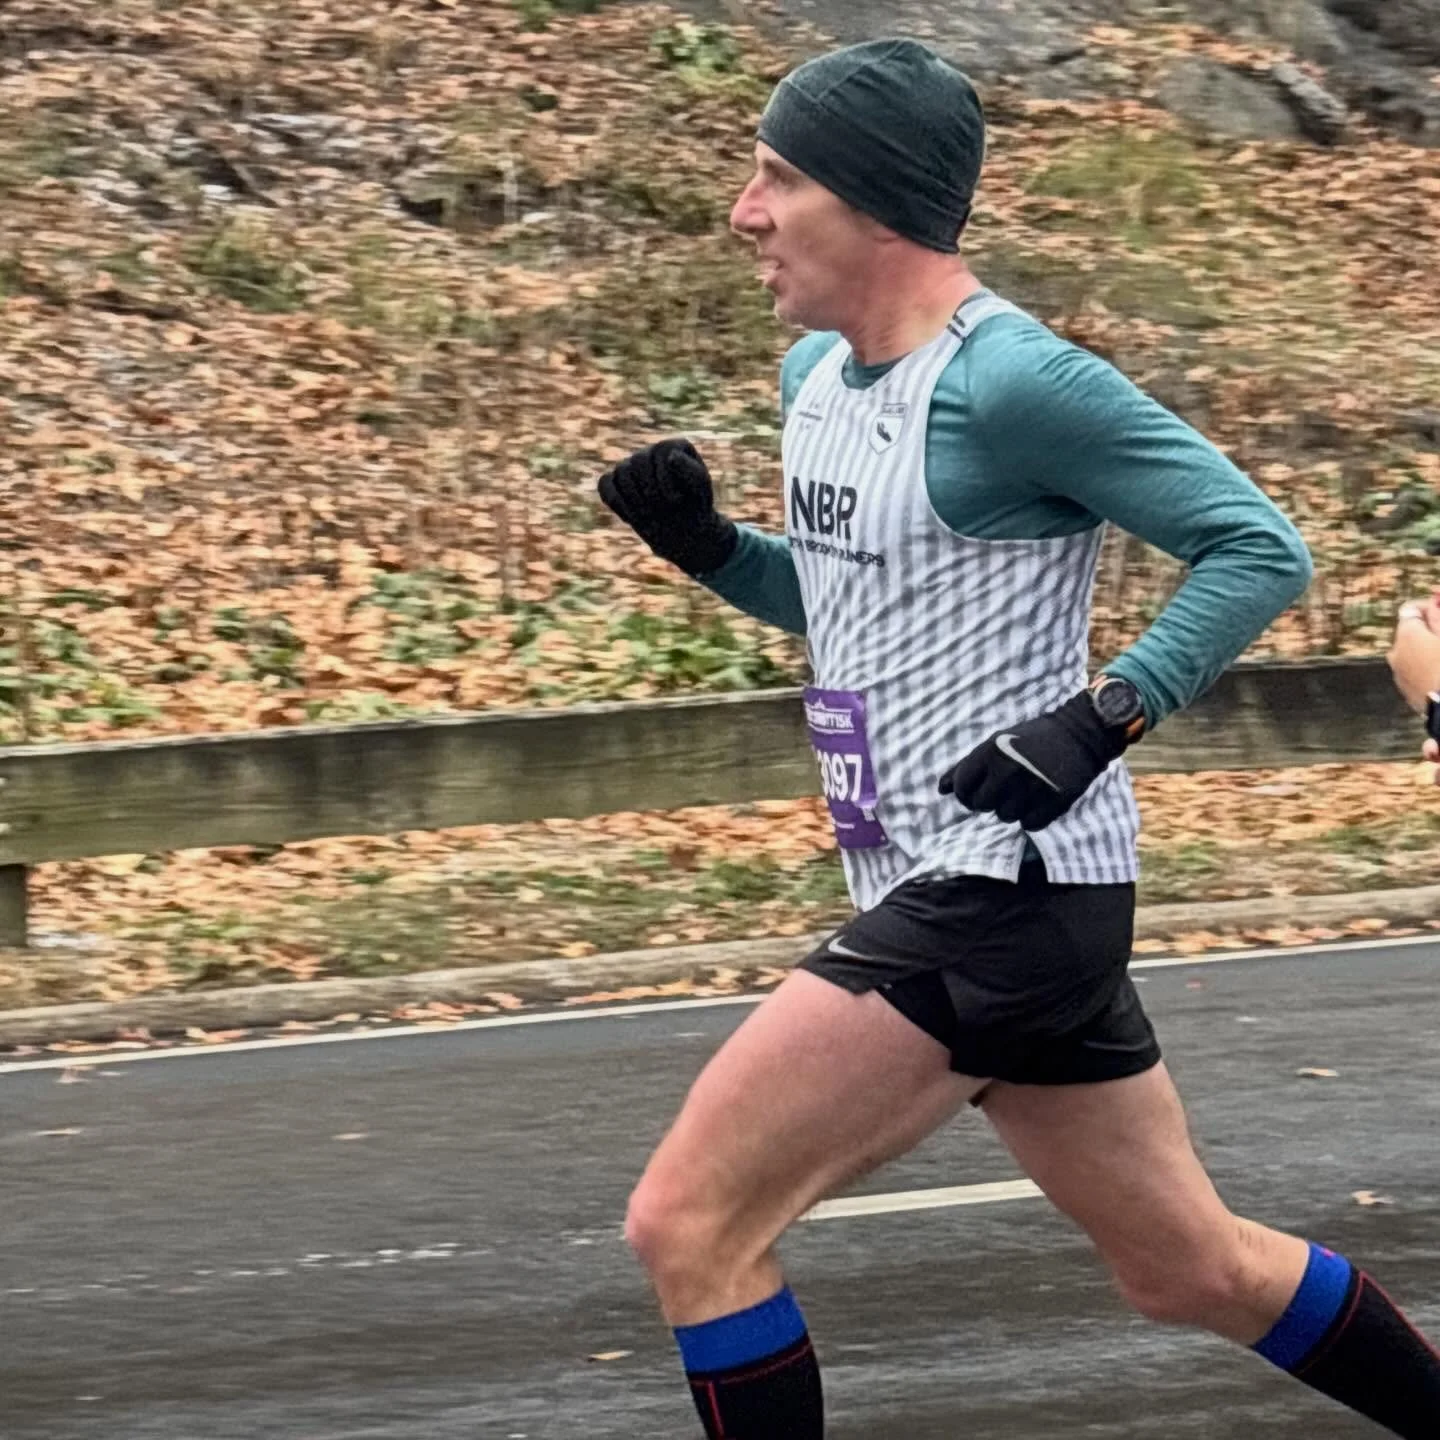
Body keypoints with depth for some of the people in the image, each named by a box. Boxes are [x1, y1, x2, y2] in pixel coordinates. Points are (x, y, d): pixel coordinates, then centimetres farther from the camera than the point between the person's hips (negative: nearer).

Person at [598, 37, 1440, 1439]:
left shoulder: (1009, 380, -17)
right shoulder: (817, 373, 11)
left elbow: (1260, 545, -15)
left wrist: (1099, 718, -22)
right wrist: (706, 546, 8)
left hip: (1002, 893, -10)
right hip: (942, 894, 10)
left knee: (688, 1222, -12)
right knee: (1193, 1268, 18)